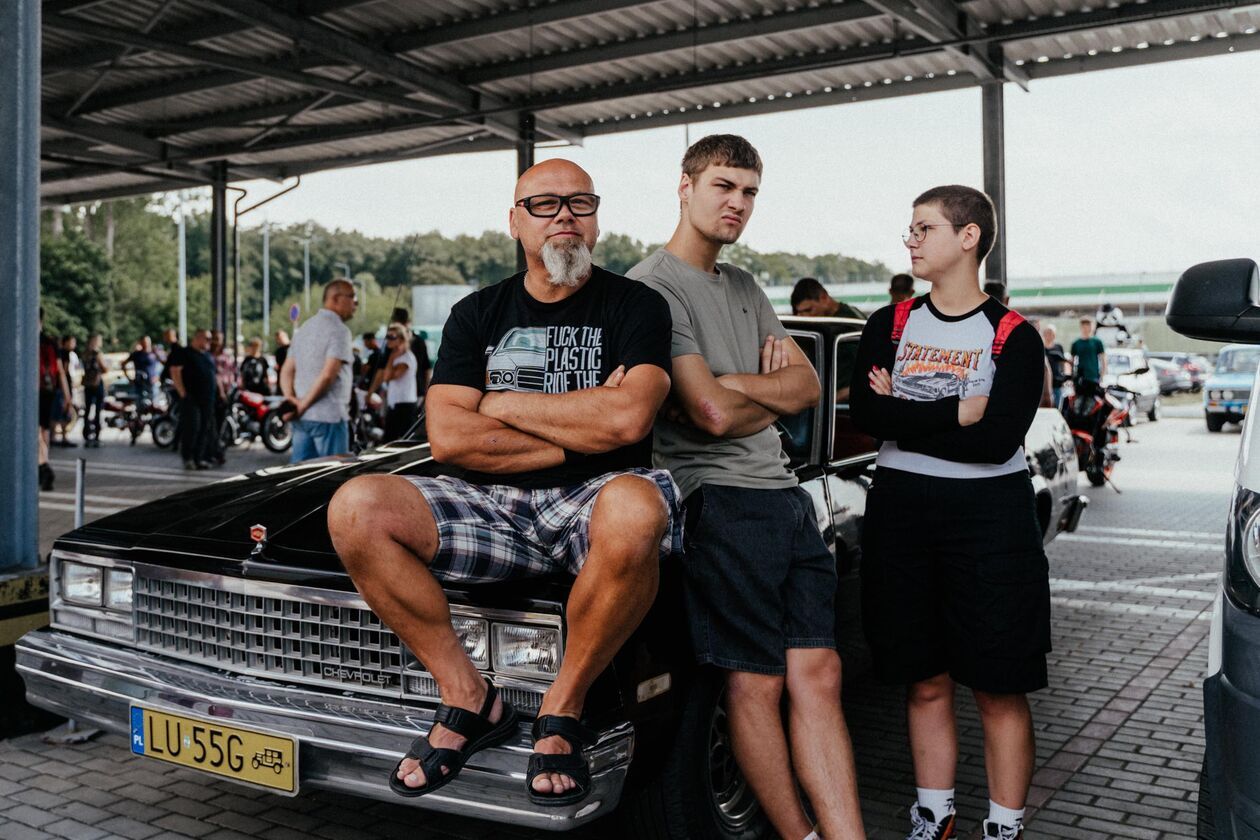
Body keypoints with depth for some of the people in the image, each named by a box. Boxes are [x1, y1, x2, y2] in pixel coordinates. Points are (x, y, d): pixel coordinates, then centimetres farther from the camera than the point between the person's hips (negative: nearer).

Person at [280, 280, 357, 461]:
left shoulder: (304, 328, 17)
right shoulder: (338, 330, -10)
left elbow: (287, 371, 13)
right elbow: (328, 375, -20)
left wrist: (291, 399, -1)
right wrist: (304, 404, -11)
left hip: (301, 418, 8)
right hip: (329, 416, -8)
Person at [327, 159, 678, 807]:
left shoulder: (635, 306, 3)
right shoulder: (476, 315, 12)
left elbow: (627, 419, -16)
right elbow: (447, 437, -2)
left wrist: (501, 402, -5)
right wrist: (580, 433, -8)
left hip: (594, 500, -3)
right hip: (494, 509, 3)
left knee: (636, 512, -39)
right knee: (356, 509, -21)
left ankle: (562, 709, -15)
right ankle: (469, 698, -8)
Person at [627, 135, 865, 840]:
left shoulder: (744, 287, 20)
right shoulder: (653, 287, -7)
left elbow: (809, 384, 12)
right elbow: (712, 413, -17)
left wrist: (731, 385, -6)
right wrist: (775, 398, 3)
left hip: (788, 497, 8)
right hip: (722, 500, -8)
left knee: (817, 674, 4)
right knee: (757, 682, 0)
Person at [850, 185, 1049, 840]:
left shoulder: (1013, 337, -3)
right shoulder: (889, 326, 7)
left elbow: (999, 440, -16)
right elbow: (864, 413, -9)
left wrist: (904, 418, -12)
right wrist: (958, 411, -12)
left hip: (990, 515, -3)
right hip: (901, 512, 3)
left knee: (998, 688, 3)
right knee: (926, 683, 11)